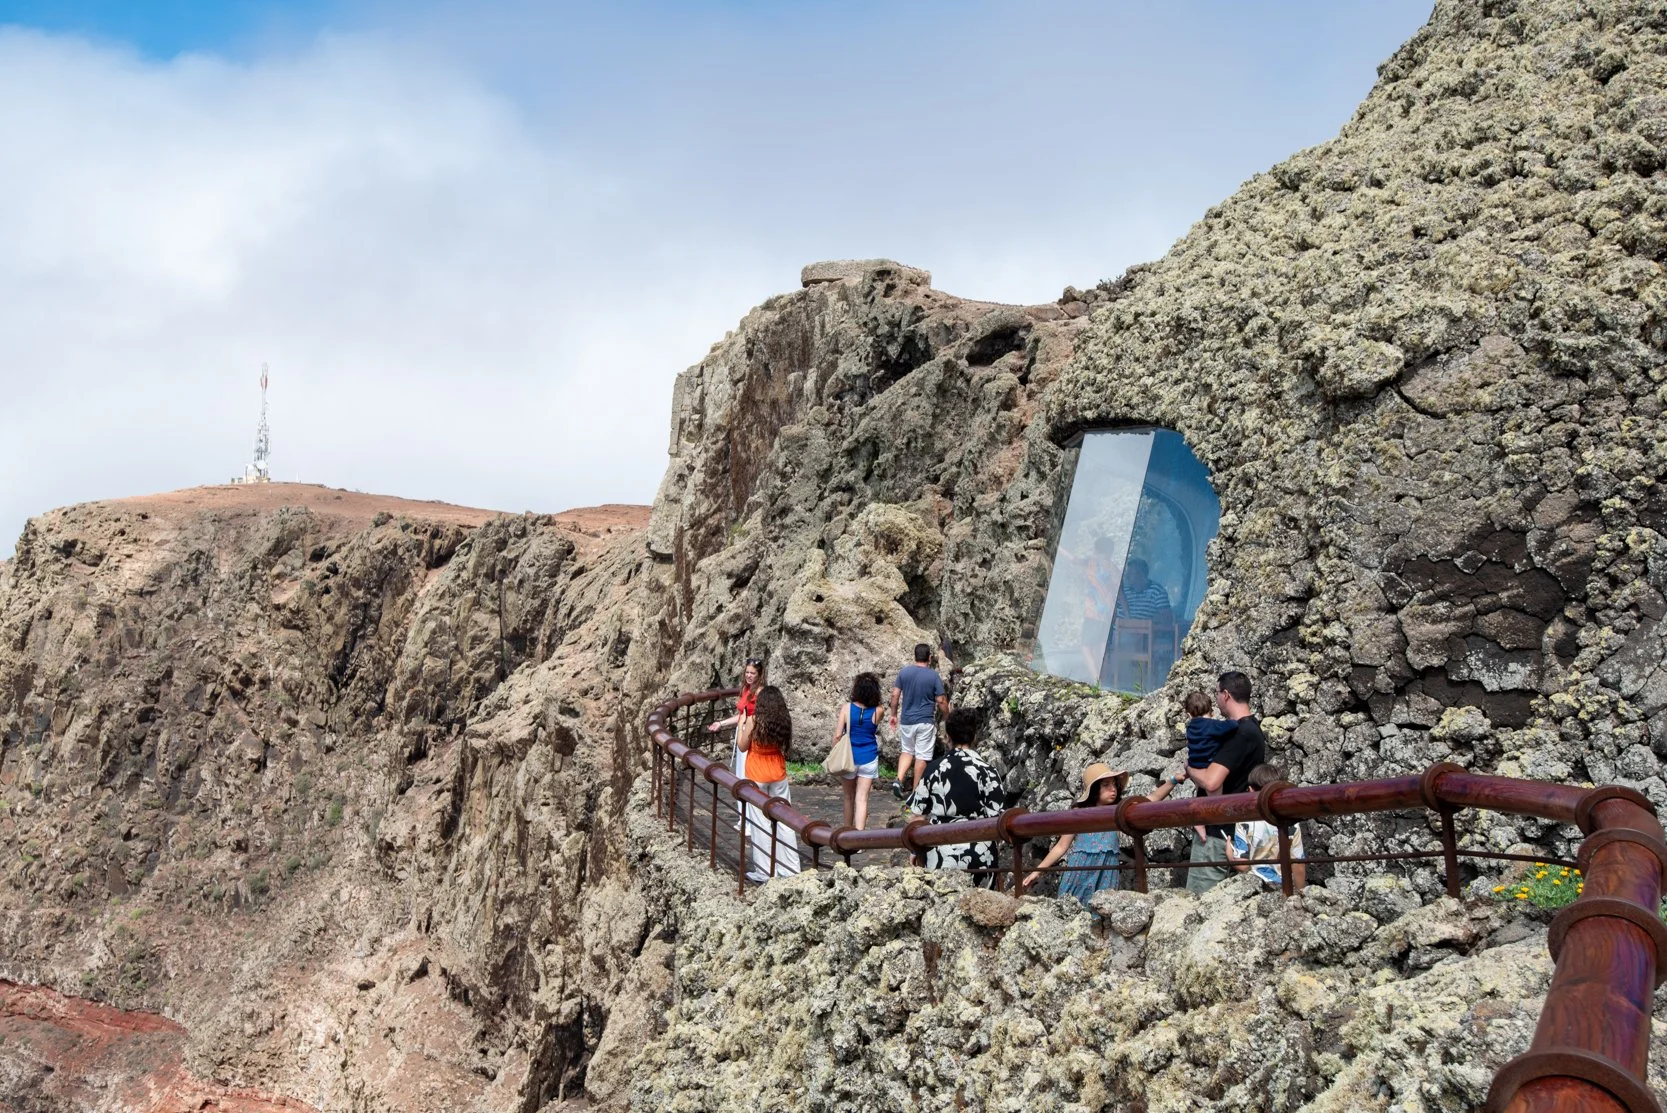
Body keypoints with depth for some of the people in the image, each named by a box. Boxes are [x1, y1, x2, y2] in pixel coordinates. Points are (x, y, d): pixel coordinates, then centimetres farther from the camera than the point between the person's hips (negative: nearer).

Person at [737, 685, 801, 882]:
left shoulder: (754, 721, -15)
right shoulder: (784, 721, -4)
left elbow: (743, 747, -6)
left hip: (757, 777, -4)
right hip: (778, 775, 4)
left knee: (760, 823, 3)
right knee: (783, 820, 11)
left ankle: (764, 871, 7)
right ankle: (790, 868, 17)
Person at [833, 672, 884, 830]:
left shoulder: (847, 708, -10)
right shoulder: (877, 711, -8)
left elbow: (838, 735, -10)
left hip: (849, 758, 0)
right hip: (869, 759, 0)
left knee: (849, 797, 18)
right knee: (862, 799, -1)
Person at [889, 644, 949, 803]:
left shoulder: (903, 672, -2)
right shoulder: (934, 676, -9)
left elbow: (895, 695, 0)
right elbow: (941, 701, -7)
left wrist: (894, 715, 11)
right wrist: (948, 716, 9)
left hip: (906, 721, 3)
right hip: (926, 722, -3)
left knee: (907, 751, 18)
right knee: (921, 756, 6)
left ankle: (899, 780, -2)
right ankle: (916, 790, 11)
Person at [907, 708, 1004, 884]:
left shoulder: (933, 770, -1)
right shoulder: (986, 771, -7)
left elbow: (919, 815, 2)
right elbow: (994, 818, -7)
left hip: (940, 855, 1)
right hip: (978, 856, -1)